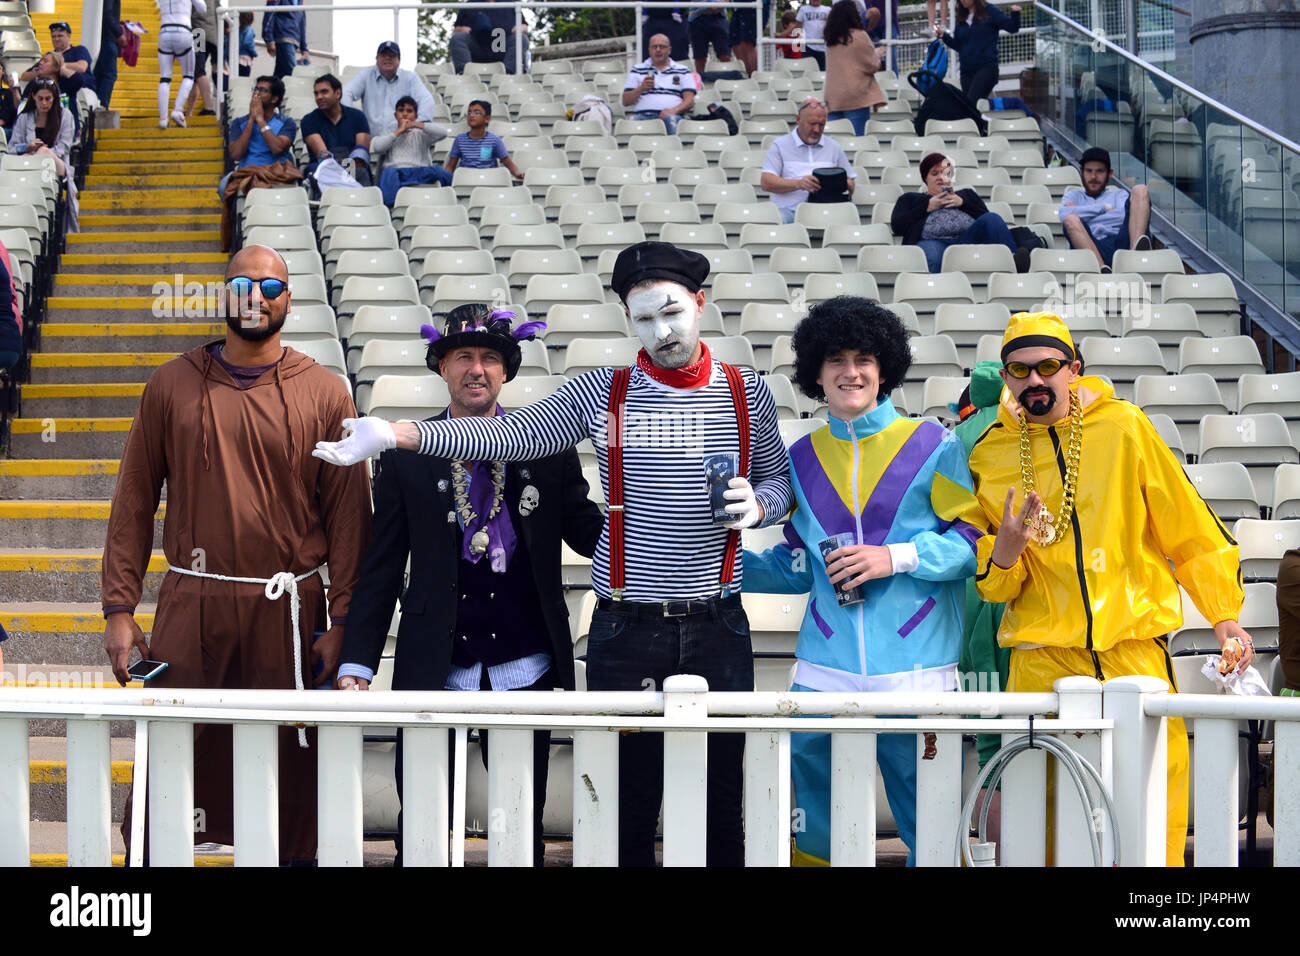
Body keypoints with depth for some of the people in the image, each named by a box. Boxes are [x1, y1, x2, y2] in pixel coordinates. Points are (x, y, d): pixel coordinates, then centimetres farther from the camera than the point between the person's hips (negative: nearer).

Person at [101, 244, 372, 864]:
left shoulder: (324, 394, 4)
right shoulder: (172, 385, 7)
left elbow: (348, 512, 2)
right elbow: (134, 501, 8)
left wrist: (340, 622, -5)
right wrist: (120, 608, 1)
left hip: (288, 612, 0)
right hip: (190, 608, 1)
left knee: (290, 777, 3)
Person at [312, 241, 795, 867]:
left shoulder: (746, 394, 4)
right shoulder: (603, 393, 1)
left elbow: (777, 480, 14)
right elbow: (508, 434, -6)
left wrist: (757, 504, -11)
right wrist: (397, 433, -17)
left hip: (716, 627, 1)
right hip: (626, 629, 0)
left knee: (720, 804, 5)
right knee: (626, 806, 3)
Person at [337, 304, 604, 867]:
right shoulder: (407, 457, 3)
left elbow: (587, 531, 4)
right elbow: (381, 569, 4)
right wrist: (357, 663, -3)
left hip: (526, 672, 1)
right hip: (432, 672, 0)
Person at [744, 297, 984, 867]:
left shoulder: (931, 446, 1)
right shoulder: (803, 459, 13)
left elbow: (975, 540, -1)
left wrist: (897, 557, -11)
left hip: (915, 671, -3)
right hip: (824, 673, 3)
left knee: (929, 828, -2)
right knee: (818, 829, 5)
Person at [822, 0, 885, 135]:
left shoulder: (830, 39, 8)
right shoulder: (859, 36, -6)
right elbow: (872, 66, -3)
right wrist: (877, 53, 16)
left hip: (833, 98, 5)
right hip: (856, 98, -5)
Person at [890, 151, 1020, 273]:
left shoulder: (966, 194, 38)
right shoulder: (911, 198, 34)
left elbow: (985, 217, 21)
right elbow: (896, 225, 14)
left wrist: (962, 203, 7)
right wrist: (928, 207, 8)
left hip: (967, 239, 1)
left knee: (992, 218, -31)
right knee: (932, 254, -41)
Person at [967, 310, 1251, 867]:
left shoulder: (1123, 427, 3)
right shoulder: (989, 456, 8)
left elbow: (1188, 526, 8)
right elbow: (991, 585, 11)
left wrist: (1224, 615, 4)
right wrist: (1005, 550, -11)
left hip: (1134, 646, -1)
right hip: (1042, 657, 1)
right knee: (1040, 814, -4)